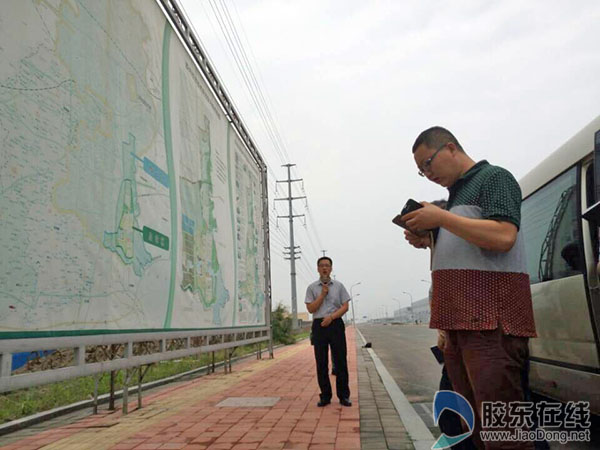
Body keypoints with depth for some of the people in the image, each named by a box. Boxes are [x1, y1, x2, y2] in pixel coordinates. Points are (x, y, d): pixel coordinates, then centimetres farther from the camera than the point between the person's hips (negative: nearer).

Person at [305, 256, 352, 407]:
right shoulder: (312, 288, 7)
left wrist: (331, 317, -12)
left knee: (340, 361, 1)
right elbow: (311, 308, -1)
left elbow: (345, 306, 2)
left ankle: (343, 395, 10)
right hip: (319, 325, 0)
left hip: (335, 323, 0)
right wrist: (323, 294, -7)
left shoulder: (339, 286, 9)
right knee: (321, 362, 3)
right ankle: (325, 396, 12)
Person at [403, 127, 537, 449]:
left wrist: (440, 218, -13)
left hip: (490, 318, -9)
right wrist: (427, 241, 13)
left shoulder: (494, 178, -1)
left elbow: (503, 237, -18)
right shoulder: (457, 193, 24)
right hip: (461, 319, 9)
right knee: (474, 424, 12)